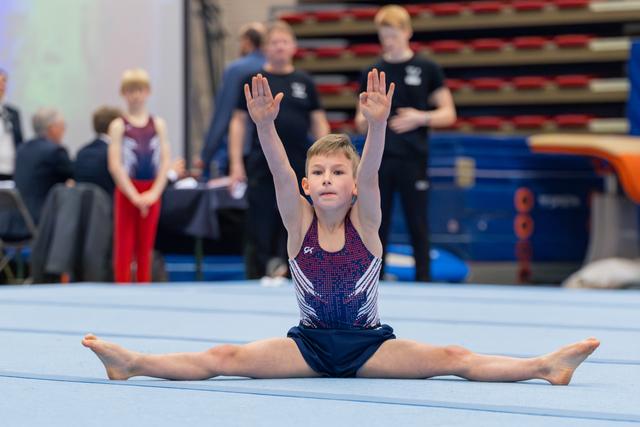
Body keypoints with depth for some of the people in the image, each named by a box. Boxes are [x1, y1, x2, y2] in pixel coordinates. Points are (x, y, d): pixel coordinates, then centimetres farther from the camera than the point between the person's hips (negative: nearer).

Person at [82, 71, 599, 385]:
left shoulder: (365, 221, -8)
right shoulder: (299, 222, -5)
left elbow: (370, 173, -26)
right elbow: (281, 173, -22)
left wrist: (377, 124, -44)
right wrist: (265, 125, -40)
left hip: (368, 344, -1)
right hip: (308, 343, 1)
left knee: (453, 359, -18)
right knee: (225, 358, -13)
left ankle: (546, 365, -27)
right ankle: (131, 362, -17)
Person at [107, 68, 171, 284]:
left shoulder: (158, 124, 5)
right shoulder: (119, 125, -3)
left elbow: (165, 161, 2)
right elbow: (115, 165, -8)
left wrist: (154, 193, -10)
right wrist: (134, 195, -15)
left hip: (151, 193, 3)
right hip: (126, 192, -3)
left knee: (145, 248, 7)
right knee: (124, 247, -2)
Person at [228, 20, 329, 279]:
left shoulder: (304, 82, 8)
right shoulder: (254, 81, 3)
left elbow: (319, 123, 10)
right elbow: (239, 121, 3)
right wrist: (236, 164, -4)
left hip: (298, 169, 2)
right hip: (261, 168, -2)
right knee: (259, 232, -1)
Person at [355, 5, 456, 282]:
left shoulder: (427, 69, 1)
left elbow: (448, 114, 2)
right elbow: (361, 123, 12)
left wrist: (421, 117, -16)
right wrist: (363, 120, -12)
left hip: (413, 160, -2)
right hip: (378, 160, 2)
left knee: (417, 226, 2)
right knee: (377, 226, 4)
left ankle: (423, 282, 9)